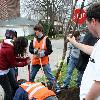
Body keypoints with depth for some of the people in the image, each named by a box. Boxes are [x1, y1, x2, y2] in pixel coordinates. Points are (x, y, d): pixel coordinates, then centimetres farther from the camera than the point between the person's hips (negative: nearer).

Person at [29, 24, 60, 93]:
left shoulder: (46, 39, -9)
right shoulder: (34, 39, 5)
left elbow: (50, 50, -9)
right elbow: (30, 49, 7)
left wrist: (44, 53, -22)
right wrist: (34, 51, -13)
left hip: (44, 61, -5)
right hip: (35, 61, 5)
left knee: (49, 76, -2)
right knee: (31, 76, 15)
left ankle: (56, 88, 11)